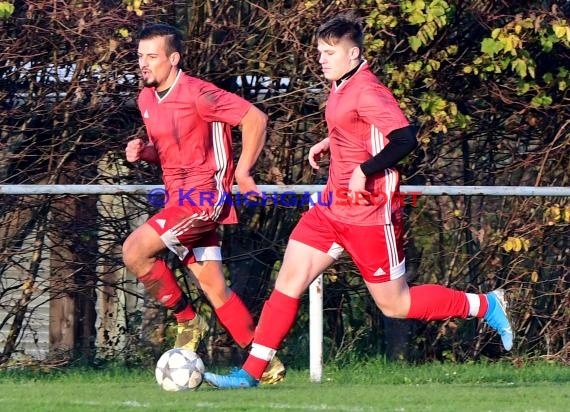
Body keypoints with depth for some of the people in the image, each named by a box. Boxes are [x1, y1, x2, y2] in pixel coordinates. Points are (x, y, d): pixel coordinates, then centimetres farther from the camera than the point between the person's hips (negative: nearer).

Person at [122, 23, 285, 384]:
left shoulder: (197, 94, -15)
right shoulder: (147, 100, 11)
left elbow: (255, 118, -13)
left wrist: (242, 172, -11)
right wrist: (143, 152, 2)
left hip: (205, 196, -9)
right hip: (178, 196, 9)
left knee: (135, 250, -21)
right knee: (213, 286, 7)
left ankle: (188, 321, -4)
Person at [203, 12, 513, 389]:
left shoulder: (367, 91, -19)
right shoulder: (343, 88, 9)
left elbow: (405, 138, -28)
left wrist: (364, 170, -29)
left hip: (368, 214, -9)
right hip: (332, 210, 9)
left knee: (394, 304, 1)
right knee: (289, 280, 0)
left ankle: (485, 306, 16)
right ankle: (252, 372, 1)